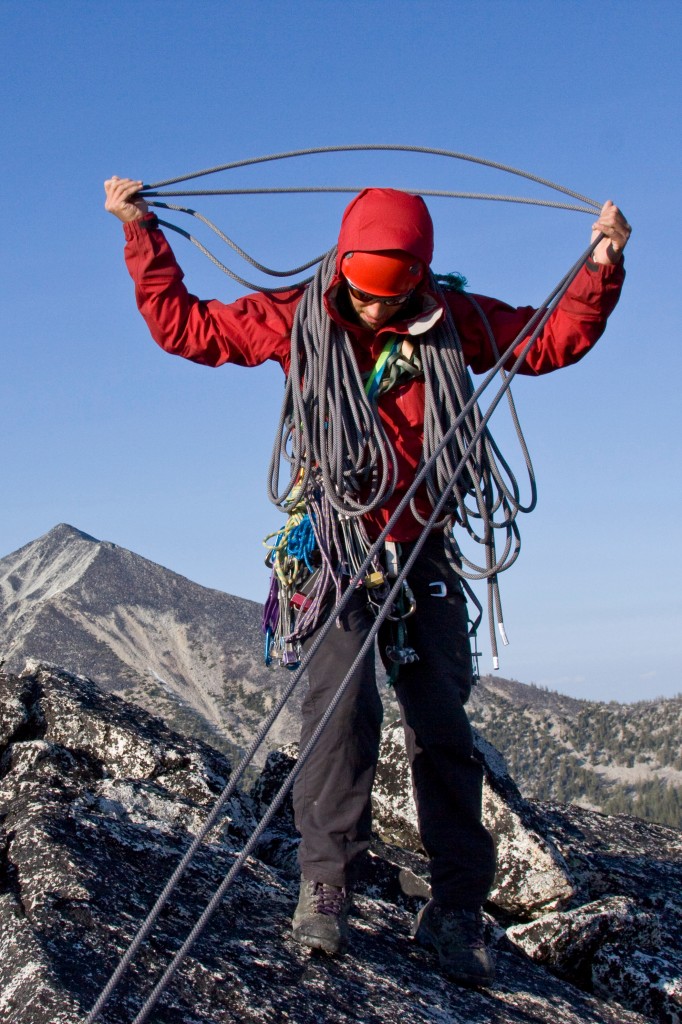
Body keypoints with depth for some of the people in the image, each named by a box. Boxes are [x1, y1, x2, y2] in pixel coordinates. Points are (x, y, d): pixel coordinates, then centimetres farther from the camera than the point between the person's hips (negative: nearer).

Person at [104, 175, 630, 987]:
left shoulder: (455, 323, 2)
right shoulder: (294, 319, -1)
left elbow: (557, 339, 11)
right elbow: (182, 325, 6)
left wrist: (602, 264, -2)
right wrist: (140, 234, 1)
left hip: (420, 550, 2)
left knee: (442, 725, -1)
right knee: (343, 701, -20)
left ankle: (455, 910, 7)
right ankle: (325, 887, -10)